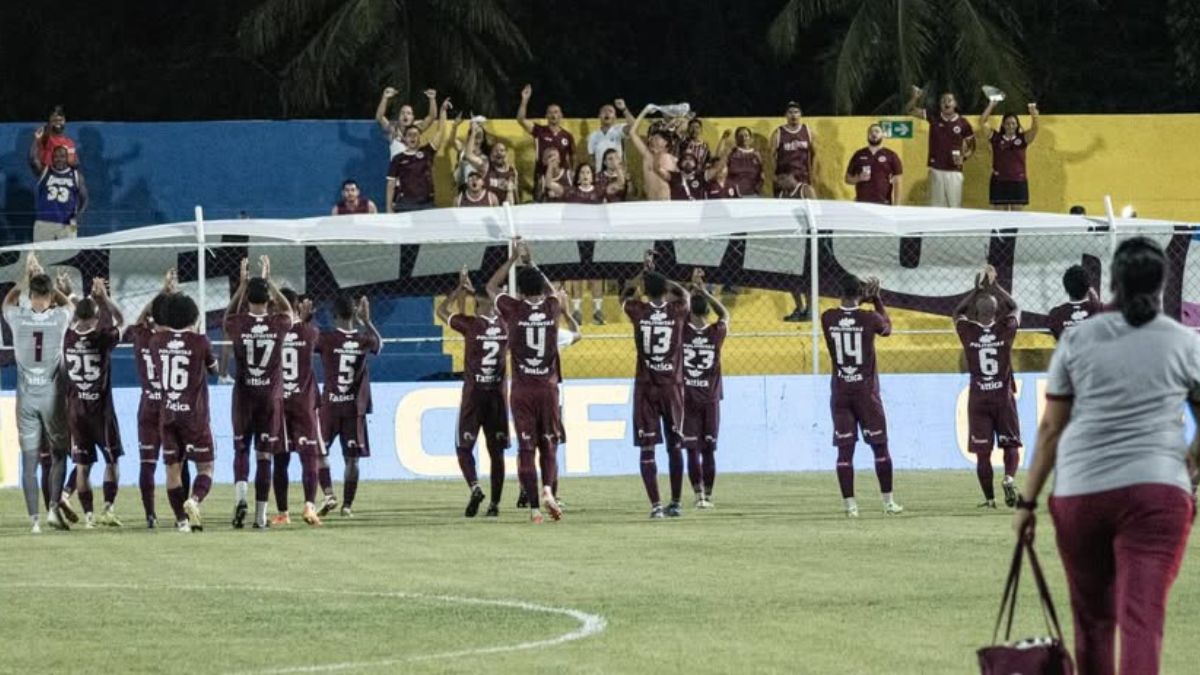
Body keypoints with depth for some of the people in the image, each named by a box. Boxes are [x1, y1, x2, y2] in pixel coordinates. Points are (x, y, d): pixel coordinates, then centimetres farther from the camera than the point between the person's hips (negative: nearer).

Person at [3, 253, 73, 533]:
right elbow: (69, 303, 18)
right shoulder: (59, 318, -8)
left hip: (26, 398, 1)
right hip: (52, 395, -1)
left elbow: (7, 302, 19)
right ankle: (53, 507, -1)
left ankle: (34, 518, 0)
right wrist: (44, 277, 22)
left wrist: (26, 277, 23)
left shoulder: (18, 318, -6)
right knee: (58, 454, 13)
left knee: (29, 460, 3)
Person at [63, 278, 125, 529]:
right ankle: (108, 508, -2)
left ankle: (88, 514, 4)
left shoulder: (68, 337, -4)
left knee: (82, 465, 6)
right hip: (100, 407, -3)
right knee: (112, 460, 9)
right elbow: (119, 321, 5)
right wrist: (104, 298, 7)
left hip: (75, 408, 3)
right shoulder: (102, 339, -13)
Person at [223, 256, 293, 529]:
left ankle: (240, 496, -15)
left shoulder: (238, 324, -8)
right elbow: (288, 310, 18)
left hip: (244, 394, 0)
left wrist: (243, 283, 20)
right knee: (264, 455, 4)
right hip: (271, 396, 0)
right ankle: (261, 515, 4)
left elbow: (229, 314, 17)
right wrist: (268, 280, 23)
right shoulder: (278, 324, -6)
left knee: (241, 449, 11)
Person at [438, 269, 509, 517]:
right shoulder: (505, 325, 3)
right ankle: (495, 503, 5)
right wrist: (471, 290, 27)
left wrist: (461, 288, 10)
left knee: (464, 447, 4)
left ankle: (474, 488, -19)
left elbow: (441, 311, 5)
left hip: (474, 394, -4)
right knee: (496, 450, 8)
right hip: (498, 395, 4)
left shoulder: (470, 325, -10)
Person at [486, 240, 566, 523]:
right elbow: (553, 292, 25)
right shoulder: (552, 308, -1)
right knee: (549, 445, 14)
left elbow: (491, 287, 12)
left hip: (521, 389, -1)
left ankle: (534, 508, -4)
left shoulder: (514, 309, -7)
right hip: (548, 386, 1)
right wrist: (530, 263, 28)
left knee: (526, 449, 1)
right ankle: (548, 489, -10)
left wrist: (514, 259, 15)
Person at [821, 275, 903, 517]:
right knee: (880, 446, 8)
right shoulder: (870, 318, -10)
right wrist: (877, 299, 20)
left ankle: (850, 504, -3)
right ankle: (888, 502, 13)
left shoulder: (828, 318, -4)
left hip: (840, 393, 2)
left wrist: (863, 297, 20)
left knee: (845, 449, 2)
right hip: (866, 392, -2)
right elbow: (887, 328, 13)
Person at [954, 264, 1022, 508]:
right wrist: (995, 286, 16)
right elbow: (1014, 308, 11)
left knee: (982, 451, 4)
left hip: (978, 399, 0)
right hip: (1003, 396, 0)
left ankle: (989, 498, 4)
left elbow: (958, 312, 12)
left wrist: (977, 289, 14)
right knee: (1011, 444, 10)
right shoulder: (1005, 331, -9)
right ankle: (1009, 478, -17)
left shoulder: (968, 333, -9)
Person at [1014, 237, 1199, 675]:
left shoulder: (1077, 339, 6)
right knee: (1142, 621, -9)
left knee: (1092, 618, 17)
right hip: (1157, 490, -2)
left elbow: (1050, 428, 6)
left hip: (1080, 491, 2)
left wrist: (1027, 500, 11)